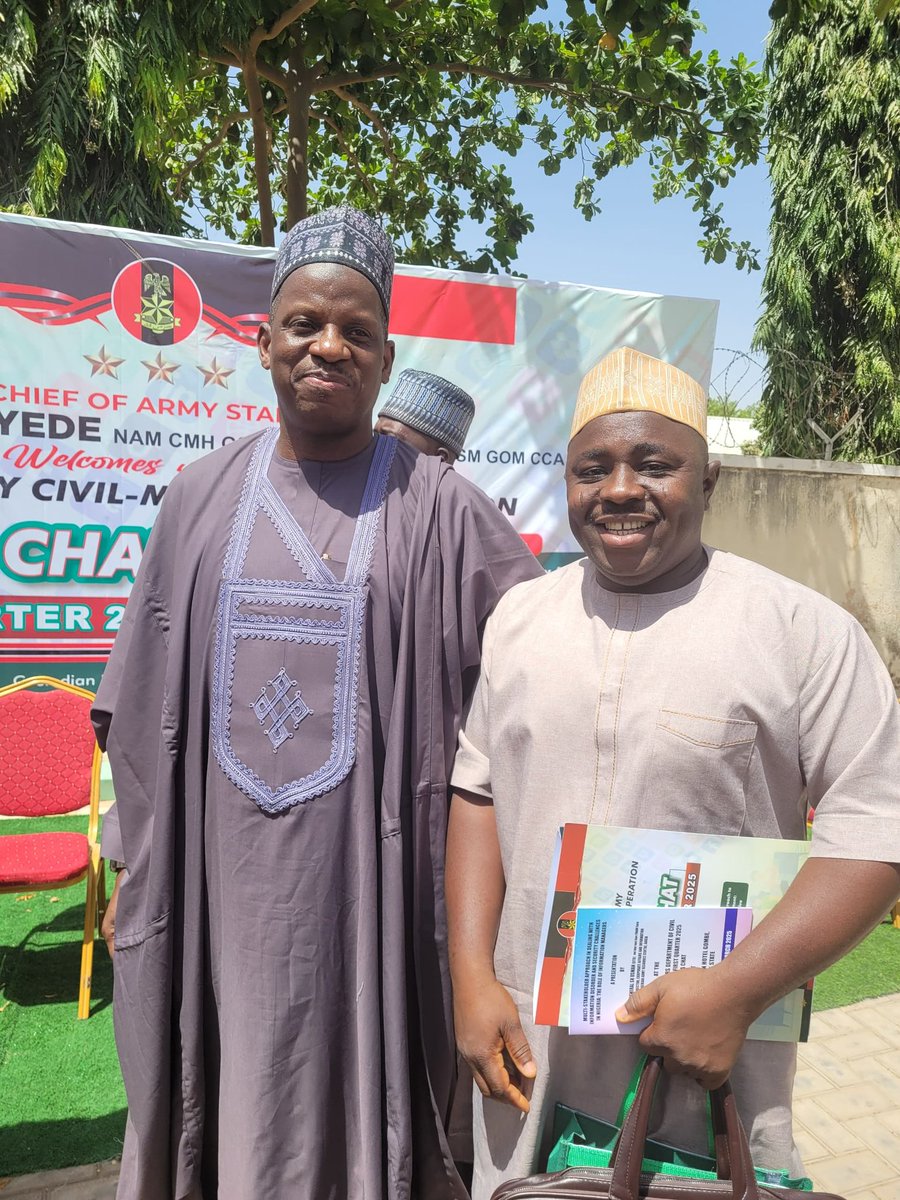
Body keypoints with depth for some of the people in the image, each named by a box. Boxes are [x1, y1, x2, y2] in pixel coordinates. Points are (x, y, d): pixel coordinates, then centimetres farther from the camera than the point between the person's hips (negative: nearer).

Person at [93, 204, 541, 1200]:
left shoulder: (436, 508, -4)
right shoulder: (201, 499, 5)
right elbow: (141, 716, 10)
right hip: (224, 891, 3)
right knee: (231, 1113, 16)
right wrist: (133, 870, 10)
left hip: (369, 889, -2)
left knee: (355, 1118, 11)